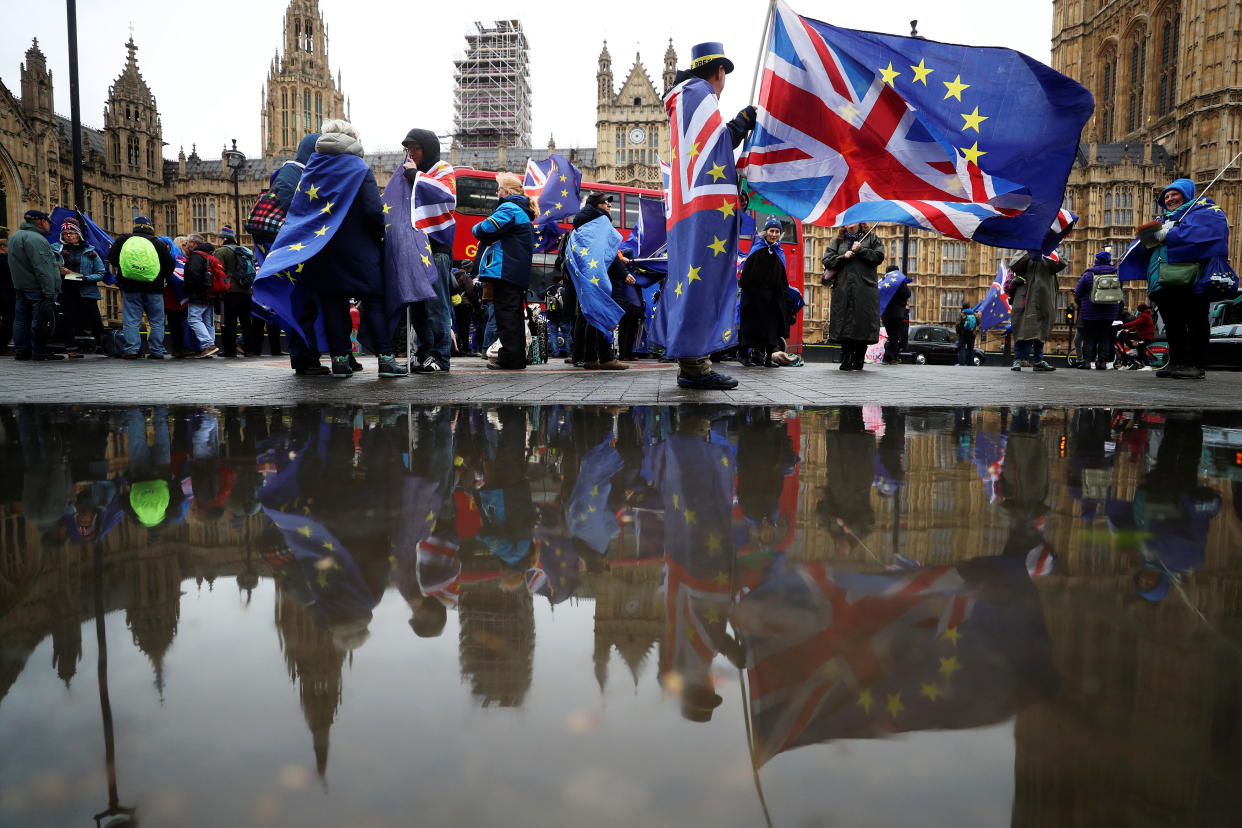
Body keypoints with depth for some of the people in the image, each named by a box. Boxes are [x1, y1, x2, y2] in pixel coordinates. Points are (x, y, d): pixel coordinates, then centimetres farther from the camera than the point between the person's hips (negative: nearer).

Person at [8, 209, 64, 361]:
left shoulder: (15, 237, 19)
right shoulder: (35, 238, -16)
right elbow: (42, 268, -22)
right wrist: (50, 293, -25)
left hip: (20, 286, 10)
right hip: (37, 288, -10)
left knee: (21, 319, 11)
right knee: (40, 320, -6)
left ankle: (22, 350, 15)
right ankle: (40, 351, -5)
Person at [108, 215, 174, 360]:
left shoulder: (123, 240, 2)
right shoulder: (158, 244, -1)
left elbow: (111, 259, 7)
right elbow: (170, 266, 2)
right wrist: (162, 278, 20)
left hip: (130, 287, 1)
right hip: (154, 288, -1)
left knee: (131, 320, 5)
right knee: (156, 321, 7)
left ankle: (131, 350, 0)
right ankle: (156, 351, 6)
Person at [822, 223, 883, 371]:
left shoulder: (871, 238, 14)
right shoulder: (838, 241, 18)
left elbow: (879, 256, 0)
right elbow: (827, 261, 8)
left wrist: (860, 250, -5)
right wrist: (843, 257, -6)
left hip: (865, 290, -1)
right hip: (843, 290, 1)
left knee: (863, 324, -4)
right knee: (845, 325, -4)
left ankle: (858, 361, 6)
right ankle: (846, 361, 0)